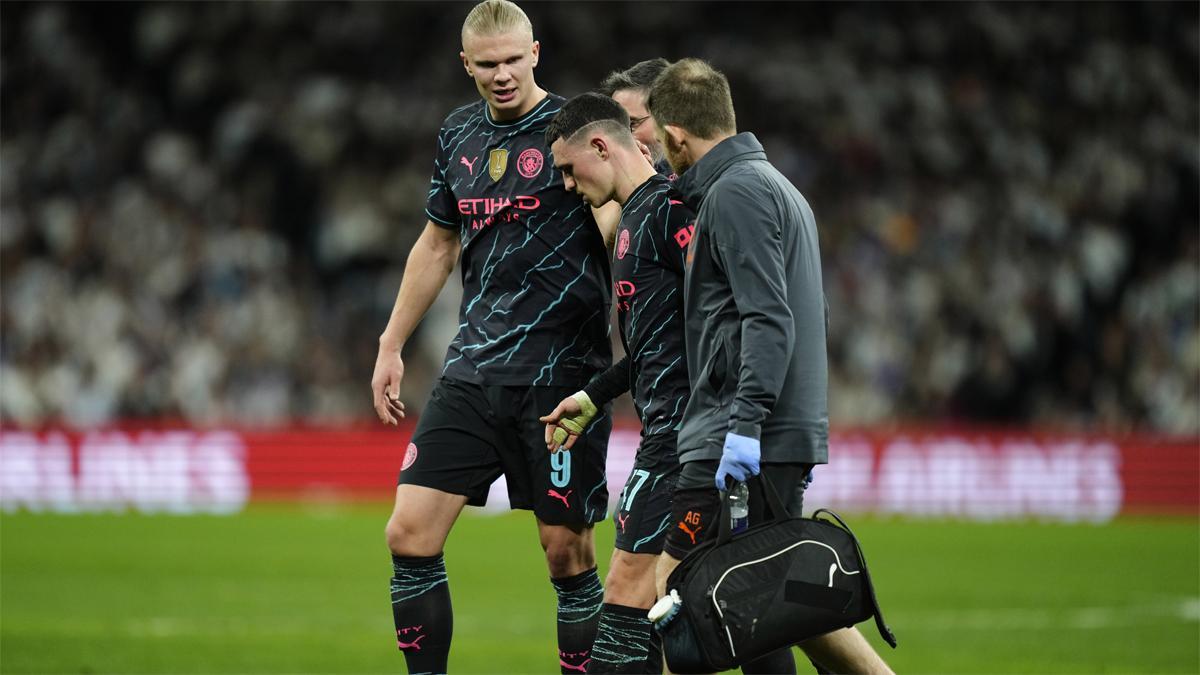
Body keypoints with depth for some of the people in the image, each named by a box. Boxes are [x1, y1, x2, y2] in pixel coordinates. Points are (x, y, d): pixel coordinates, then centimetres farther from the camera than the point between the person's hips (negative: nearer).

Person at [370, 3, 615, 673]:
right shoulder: (460, 133, 12)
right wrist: (392, 347, 24)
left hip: (560, 374, -5)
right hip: (473, 368, 5)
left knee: (567, 551, -2)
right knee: (411, 535, -3)